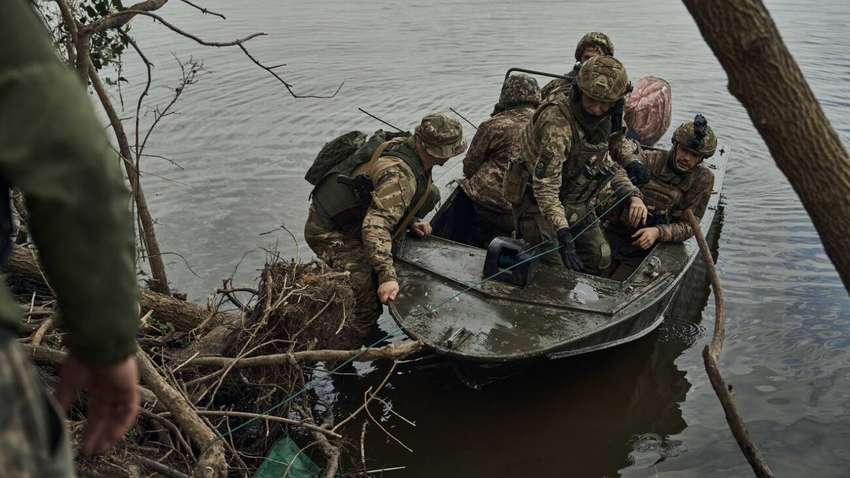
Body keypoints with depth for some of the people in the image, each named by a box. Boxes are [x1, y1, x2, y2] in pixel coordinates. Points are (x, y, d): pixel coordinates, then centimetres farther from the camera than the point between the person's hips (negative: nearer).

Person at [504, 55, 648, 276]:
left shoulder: (604, 121, -3)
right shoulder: (557, 123, -31)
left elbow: (608, 163, 13)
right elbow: (544, 186, -35)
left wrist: (633, 195, -4)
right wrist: (562, 233, -42)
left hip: (578, 205, 8)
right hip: (538, 205, -8)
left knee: (600, 259, 12)